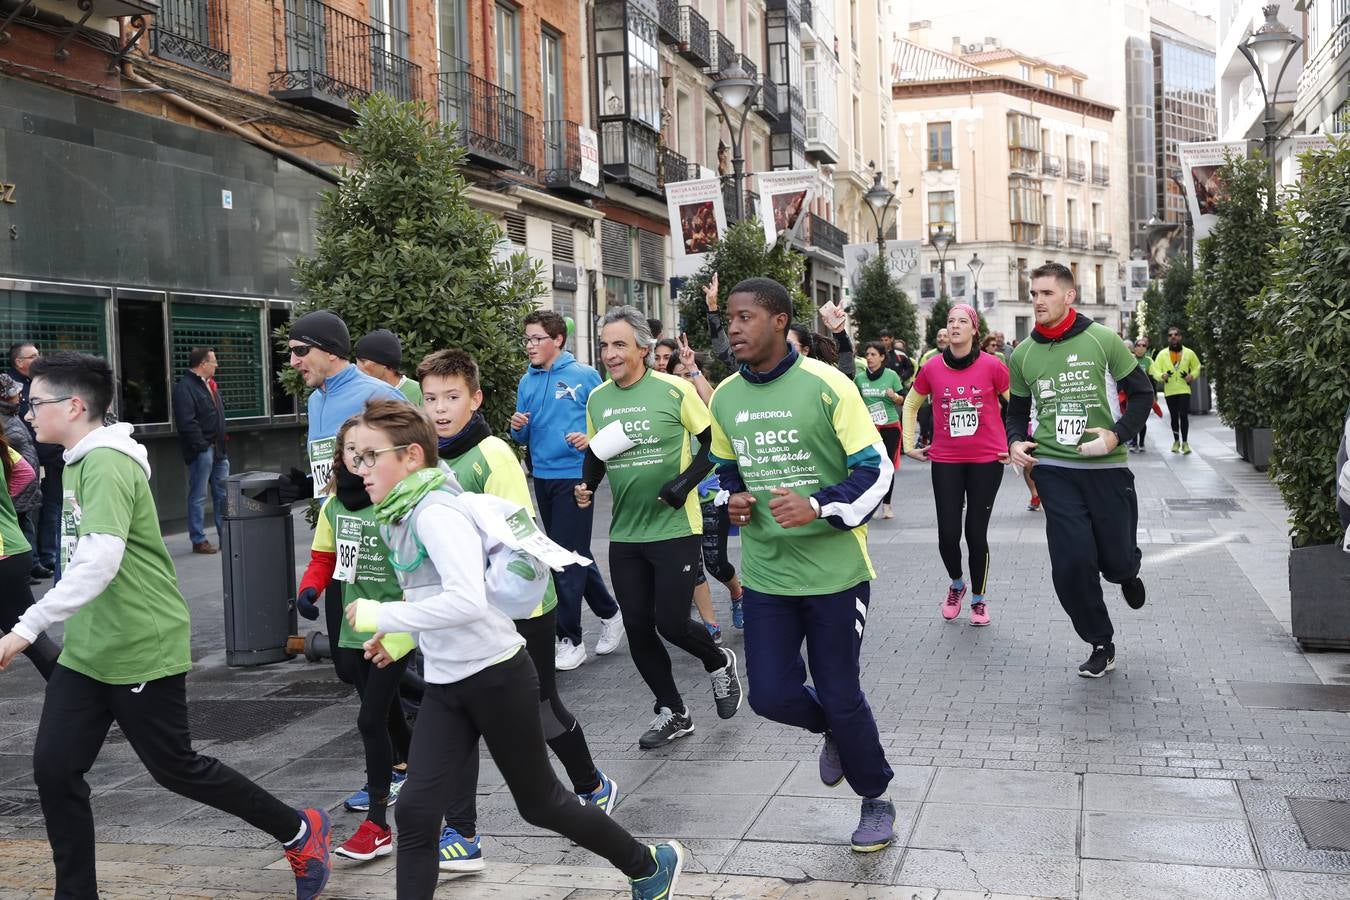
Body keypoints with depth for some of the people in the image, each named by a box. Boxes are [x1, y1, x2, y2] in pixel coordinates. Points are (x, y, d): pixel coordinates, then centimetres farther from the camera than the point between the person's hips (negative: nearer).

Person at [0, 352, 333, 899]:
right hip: (86, 649, 9)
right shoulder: (80, 462, 11)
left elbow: (100, 562, -32)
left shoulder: (107, 463, -20)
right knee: (54, 769, 3)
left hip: (142, 649, -9)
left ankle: (300, 833, 20)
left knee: (175, 768, 4)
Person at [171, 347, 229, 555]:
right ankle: (198, 540, 3)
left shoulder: (208, 385, 17)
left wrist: (222, 445, 14)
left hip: (218, 450, 9)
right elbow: (187, 423, -20)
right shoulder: (185, 387, -12)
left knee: (223, 494, 12)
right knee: (198, 496, -2)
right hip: (201, 451, -9)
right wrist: (203, 446, -20)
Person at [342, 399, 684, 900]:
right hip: (444, 685, 8)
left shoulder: (435, 512, -22)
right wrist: (397, 634, 10)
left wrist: (380, 616, -27)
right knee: (415, 813, -3)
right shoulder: (399, 515, 6)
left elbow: (467, 601, -35)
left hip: (497, 676, -8)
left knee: (540, 804, 9)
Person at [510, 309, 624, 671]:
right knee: (573, 553, 15)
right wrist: (518, 427, -9)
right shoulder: (527, 382, 9)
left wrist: (591, 439, -21)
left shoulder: (584, 376, -6)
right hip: (542, 477, 6)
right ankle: (609, 612, 33)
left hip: (575, 475, -6)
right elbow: (522, 438, 14)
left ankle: (570, 639, 3)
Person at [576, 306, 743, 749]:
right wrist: (587, 484, 0)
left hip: (675, 528, -5)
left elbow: (714, 443, -5)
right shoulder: (597, 399, 5)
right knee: (638, 627, 7)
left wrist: (683, 485, -16)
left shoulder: (674, 389, -11)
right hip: (624, 534, 5)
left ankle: (719, 662, 27)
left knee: (670, 622, -7)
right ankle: (672, 713, 25)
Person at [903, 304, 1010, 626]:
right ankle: (956, 584, 30)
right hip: (945, 461, 2)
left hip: (987, 460, -2)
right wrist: (909, 446, 11)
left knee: (976, 532, 2)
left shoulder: (992, 366, -8)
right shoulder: (931, 368, -2)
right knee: (948, 533, 0)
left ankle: (979, 598, 22)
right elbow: (911, 406, 13)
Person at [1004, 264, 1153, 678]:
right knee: (1071, 565, -6)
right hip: (1054, 470, 2)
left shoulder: (1102, 340, -5)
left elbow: (1141, 391, 2)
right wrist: (1015, 441, -3)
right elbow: (1017, 410, 17)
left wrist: (1118, 433, -12)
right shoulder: (1023, 354, 4)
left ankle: (1126, 574, 45)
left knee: (1118, 559, 4)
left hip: (1107, 467, -1)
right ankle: (1101, 646, 14)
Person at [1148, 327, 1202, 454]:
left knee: (1183, 415, -10)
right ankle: (1176, 441, 26)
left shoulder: (1189, 353, 3)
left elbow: (1197, 367, 13)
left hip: (1184, 390, -1)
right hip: (1169, 391, 1)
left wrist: (1192, 376, -5)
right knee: (1174, 417, 11)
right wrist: (1162, 376, -22)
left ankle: (1185, 442, -1)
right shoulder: (1162, 354, 2)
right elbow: (1155, 369, -2)